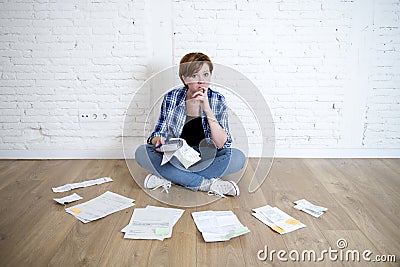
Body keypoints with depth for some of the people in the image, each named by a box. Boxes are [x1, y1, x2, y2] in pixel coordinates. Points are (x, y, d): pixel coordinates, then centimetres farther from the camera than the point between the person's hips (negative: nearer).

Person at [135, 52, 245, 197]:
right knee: (141, 153, -24)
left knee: (238, 157, -27)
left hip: (205, 160, 0)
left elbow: (222, 144, -15)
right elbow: (159, 132, 0)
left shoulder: (217, 100, -7)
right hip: (174, 159, 1)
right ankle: (206, 184, -25)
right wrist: (159, 141, -25)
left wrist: (207, 110, -25)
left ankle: (167, 178, -24)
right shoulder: (171, 98, -6)